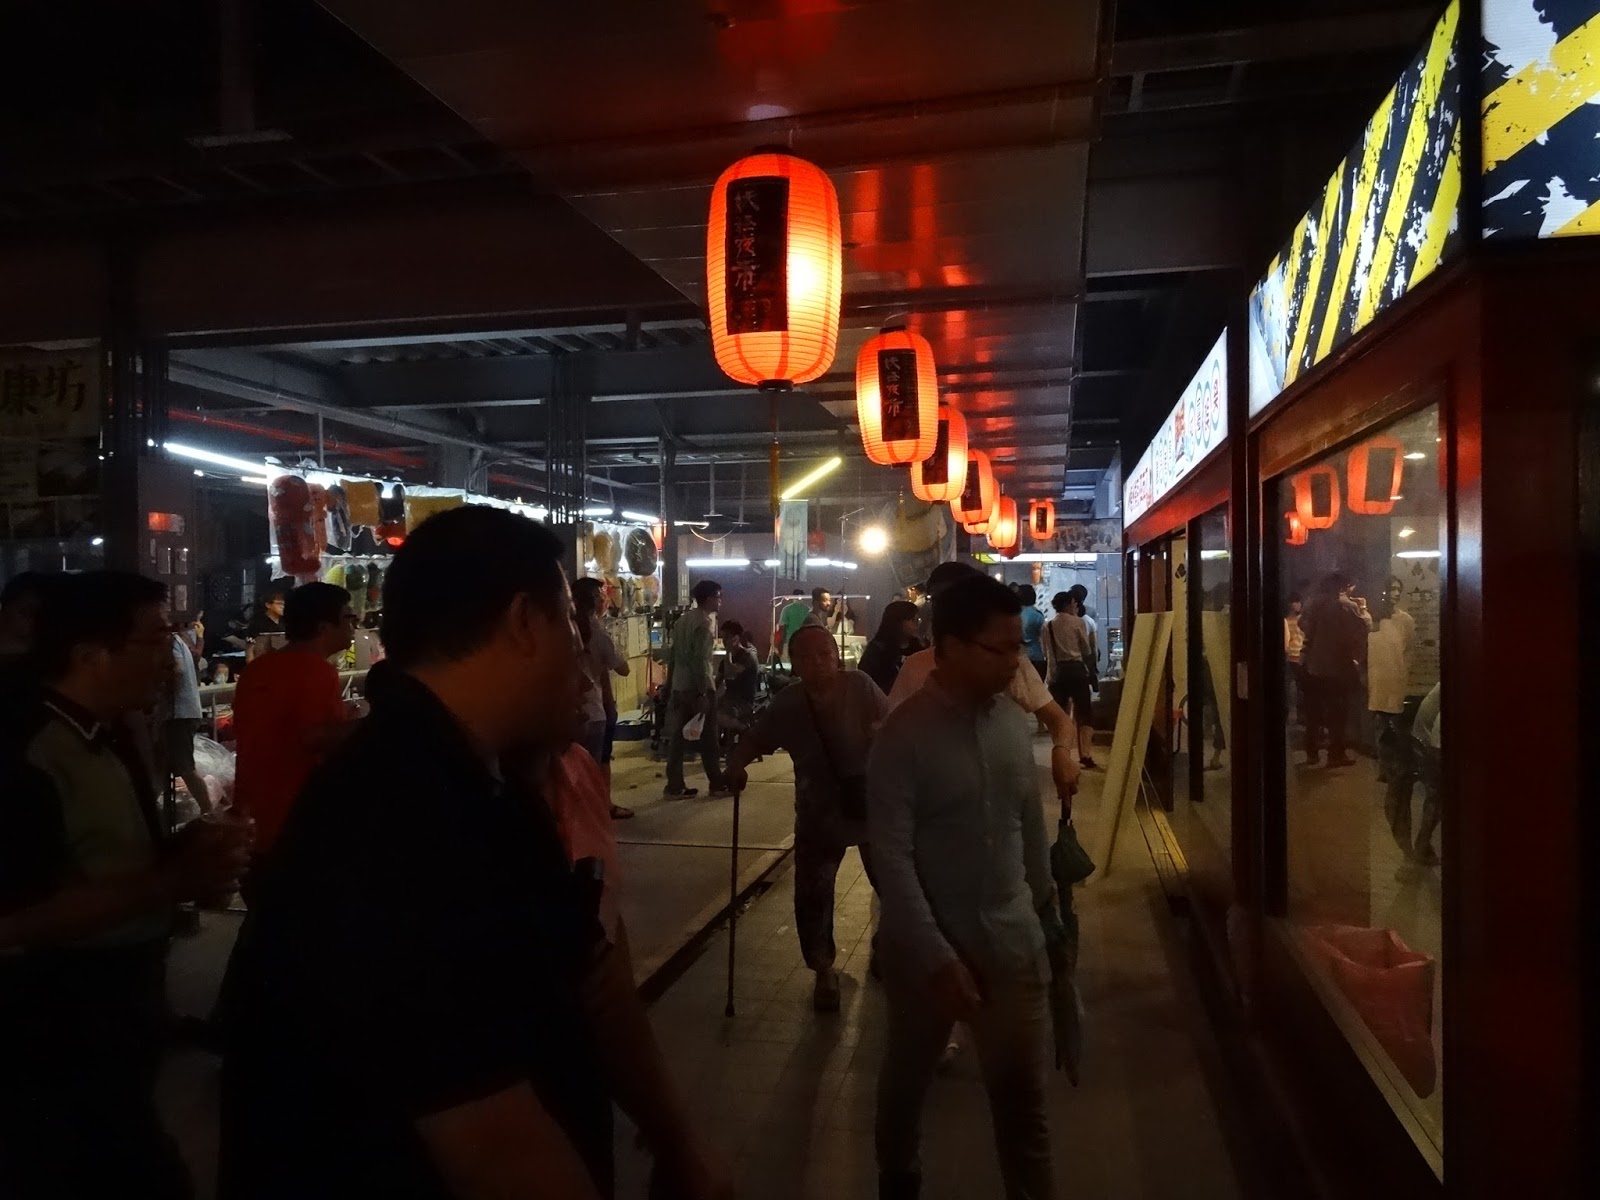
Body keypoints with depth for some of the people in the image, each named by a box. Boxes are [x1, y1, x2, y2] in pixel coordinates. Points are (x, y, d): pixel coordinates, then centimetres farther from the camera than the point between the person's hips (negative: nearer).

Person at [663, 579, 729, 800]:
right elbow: (700, 660, -20)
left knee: (677, 737, 7)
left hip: (679, 686, 8)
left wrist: (670, 686, 19)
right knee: (708, 738, 3)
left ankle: (675, 787, 9)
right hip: (698, 687, -8)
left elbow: (674, 655, 15)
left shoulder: (683, 619, 13)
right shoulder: (704, 622, -13)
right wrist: (703, 693, -20)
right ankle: (717, 785, 12)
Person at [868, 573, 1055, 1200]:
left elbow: (1030, 820, 10)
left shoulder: (1012, 718, -1)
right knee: (909, 1073, 20)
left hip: (1013, 940, 3)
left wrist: (1041, 897, 18)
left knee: (1023, 1093, 9)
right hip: (928, 943, -3)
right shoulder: (905, 734, -18)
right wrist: (936, 956, -22)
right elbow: (891, 857, -20)